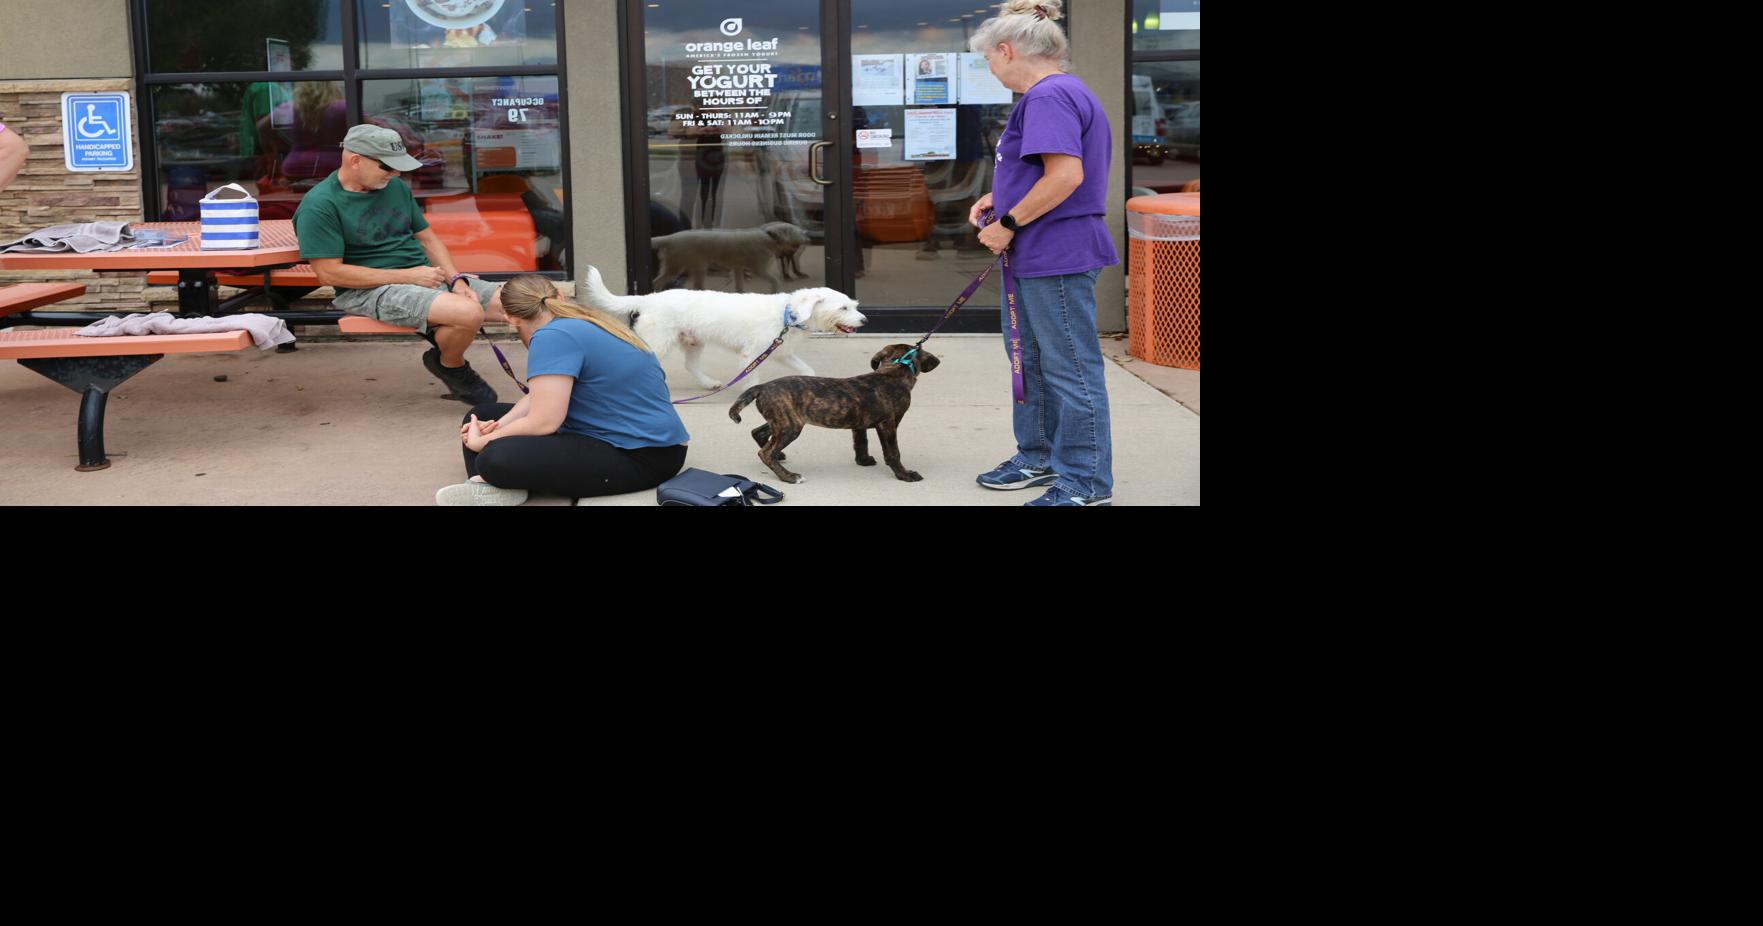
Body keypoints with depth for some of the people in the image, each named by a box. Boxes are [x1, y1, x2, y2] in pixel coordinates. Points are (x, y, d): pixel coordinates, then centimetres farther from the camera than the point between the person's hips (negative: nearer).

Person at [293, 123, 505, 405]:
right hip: (371, 291, -7)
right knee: (469, 313, -31)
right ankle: (450, 367, 0)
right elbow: (329, 273, -15)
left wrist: (456, 279, -2)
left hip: (425, 275, 7)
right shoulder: (319, 206, -10)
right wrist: (407, 276, -16)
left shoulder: (395, 187, 14)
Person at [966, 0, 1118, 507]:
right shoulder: (1063, 93, 16)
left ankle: (1087, 483, 4)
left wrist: (1009, 223, -18)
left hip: (1058, 257, -11)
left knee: (1070, 369, -4)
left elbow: (1065, 176, -27)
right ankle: (1039, 458, 33)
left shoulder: (1049, 97, -18)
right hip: (1034, 257, 11)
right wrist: (1000, 199, 12)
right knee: (1031, 361, 21)